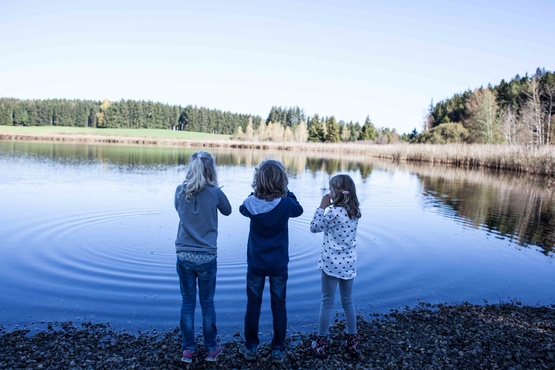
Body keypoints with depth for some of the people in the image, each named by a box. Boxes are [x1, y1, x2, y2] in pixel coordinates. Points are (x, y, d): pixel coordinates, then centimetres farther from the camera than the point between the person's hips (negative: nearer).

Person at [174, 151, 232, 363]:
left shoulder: (180, 191, -3)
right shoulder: (214, 192, -10)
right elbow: (227, 211, 8)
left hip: (184, 256, 2)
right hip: (207, 257, -2)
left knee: (187, 302, 13)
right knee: (207, 303, 12)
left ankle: (188, 349, 22)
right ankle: (211, 349, 25)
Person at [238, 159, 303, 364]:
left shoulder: (252, 203, -13)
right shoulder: (286, 204, -16)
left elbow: (243, 209, 12)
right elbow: (299, 210, 7)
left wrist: (256, 192, 8)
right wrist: (286, 191, 6)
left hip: (256, 264, 1)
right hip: (279, 265, -1)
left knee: (253, 305, 14)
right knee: (279, 306, 12)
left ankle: (250, 347, 27)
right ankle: (278, 350, 22)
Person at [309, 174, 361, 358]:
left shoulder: (333, 212, -19)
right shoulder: (355, 211, 2)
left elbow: (314, 227, -8)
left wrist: (322, 207, -5)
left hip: (331, 264, -6)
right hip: (349, 263, 6)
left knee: (327, 303, 6)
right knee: (348, 302, 18)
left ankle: (321, 343, 18)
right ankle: (352, 342, 28)